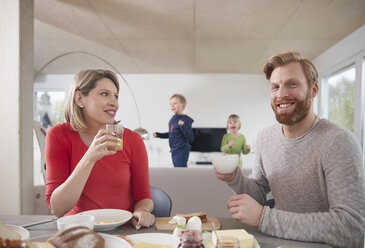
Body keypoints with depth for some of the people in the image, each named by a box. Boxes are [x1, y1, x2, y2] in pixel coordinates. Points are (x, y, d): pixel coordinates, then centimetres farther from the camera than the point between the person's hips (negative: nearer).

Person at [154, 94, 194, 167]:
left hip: (182, 151, -9)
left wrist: (183, 126, -32)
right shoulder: (172, 119, 9)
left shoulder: (185, 120, -15)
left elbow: (191, 138, -19)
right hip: (174, 150, 9)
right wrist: (158, 135, 17)